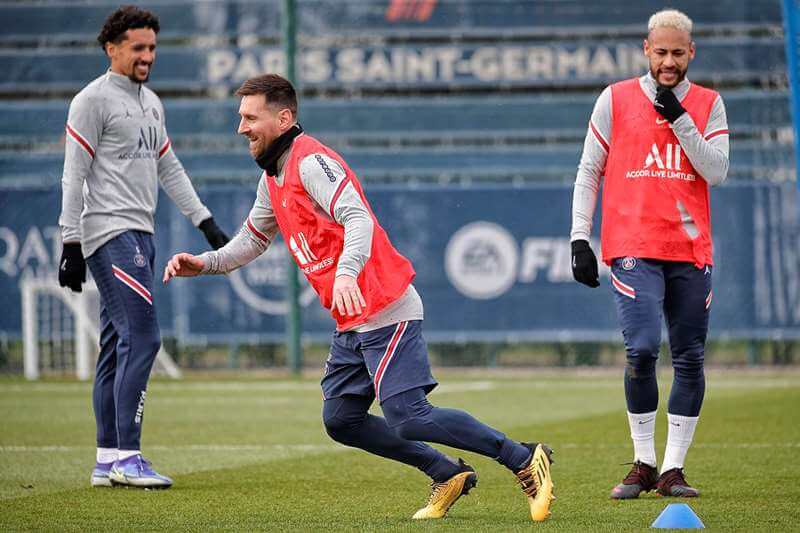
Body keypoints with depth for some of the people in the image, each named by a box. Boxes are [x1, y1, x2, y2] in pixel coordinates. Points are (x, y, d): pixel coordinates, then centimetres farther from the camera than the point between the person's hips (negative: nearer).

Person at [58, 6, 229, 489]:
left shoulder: (151, 103, 18)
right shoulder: (94, 100, -8)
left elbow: (169, 168, 24)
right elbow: (74, 177, -11)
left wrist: (205, 221, 17)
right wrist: (71, 244, -15)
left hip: (140, 236, 9)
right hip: (110, 233, -9)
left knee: (119, 347, 8)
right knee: (142, 337, -16)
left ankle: (108, 462, 10)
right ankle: (126, 456, -17)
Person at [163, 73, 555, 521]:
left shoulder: (311, 161, -13)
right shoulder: (274, 178, 17)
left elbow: (358, 219, -27)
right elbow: (252, 240, 30)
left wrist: (346, 272, -44)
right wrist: (205, 264, 13)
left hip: (386, 312, -10)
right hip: (353, 326, 10)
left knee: (408, 418, -17)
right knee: (341, 421, 10)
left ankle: (524, 460, -10)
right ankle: (448, 476, 17)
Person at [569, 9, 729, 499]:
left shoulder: (708, 104, 9)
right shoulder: (615, 100, 6)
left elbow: (716, 172, -3)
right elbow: (589, 172, 9)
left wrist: (679, 118, -11)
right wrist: (579, 238, 2)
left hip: (691, 251, 2)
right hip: (633, 248, -2)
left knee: (690, 359, 1)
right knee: (643, 349, -16)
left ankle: (673, 469, 8)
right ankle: (643, 465, -5)